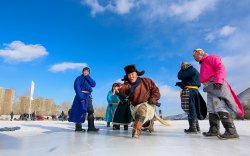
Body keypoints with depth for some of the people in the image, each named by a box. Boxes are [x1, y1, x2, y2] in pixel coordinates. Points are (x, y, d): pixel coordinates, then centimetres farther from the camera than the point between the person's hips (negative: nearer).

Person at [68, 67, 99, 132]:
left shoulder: (88, 79, 18)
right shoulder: (79, 78, -1)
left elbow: (93, 84, 1)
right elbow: (77, 87, -13)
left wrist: (87, 77, -6)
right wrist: (81, 96, -23)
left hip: (88, 97, 8)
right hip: (82, 96, -8)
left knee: (91, 111, 7)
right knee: (81, 111, -7)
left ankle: (91, 127, 11)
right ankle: (78, 127, 2)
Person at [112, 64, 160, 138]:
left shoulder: (147, 81, -4)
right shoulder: (128, 85, -8)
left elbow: (156, 91, 0)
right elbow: (122, 87, -31)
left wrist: (152, 99, -16)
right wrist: (116, 87, -53)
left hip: (148, 105, -3)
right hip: (135, 108, 3)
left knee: (143, 108, -36)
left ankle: (136, 130, -39)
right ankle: (149, 122, 45)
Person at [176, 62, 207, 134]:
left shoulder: (191, 69, -3)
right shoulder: (194, 71, 26)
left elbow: (180, 76, -9)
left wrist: (182, 69, 10)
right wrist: (180, 84, 17)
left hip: (190, 91, -10)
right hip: (193, 91, 10)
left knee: (190, 109, -10)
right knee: (193, 109, 12)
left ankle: (193, 128, -10)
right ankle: (196, 127, 18)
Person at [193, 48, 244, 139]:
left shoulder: (211, 58, 4)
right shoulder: (202, 65, 29)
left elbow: (221, 68, -11)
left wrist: (218, 80, -23)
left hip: (216, 85, -10)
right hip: (210, 88, 10)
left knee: (220, 107, -18)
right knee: (212, 108, 6)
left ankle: (231, 131, -19)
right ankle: (214, 130, 9)